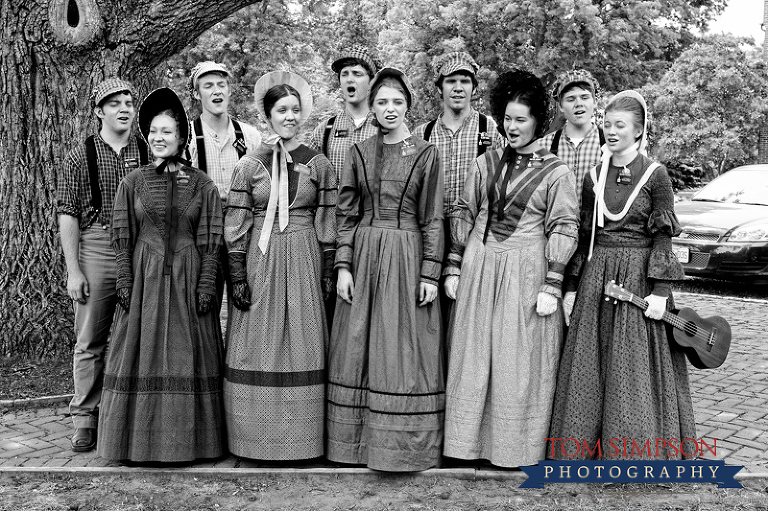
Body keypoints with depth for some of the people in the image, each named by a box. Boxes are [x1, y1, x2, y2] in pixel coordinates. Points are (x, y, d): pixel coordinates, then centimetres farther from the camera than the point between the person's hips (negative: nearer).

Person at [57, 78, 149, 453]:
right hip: (95, 249, -1)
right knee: (90, 341, 4)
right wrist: (73, 270, -5)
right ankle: (85, 419, 15)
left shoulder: (149, 153, 8)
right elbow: (67, 214, 1)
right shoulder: (80, 156, 4)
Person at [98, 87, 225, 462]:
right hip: (144, 277, 1)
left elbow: (210, 240, 0)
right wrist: (125, 282, -4)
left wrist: (206, 284, -7)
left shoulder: (201, 185, 1)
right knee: (143, 353, 4)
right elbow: (122, 237, 4)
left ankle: (187, 440, 15)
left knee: (187, 355, 4)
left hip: (187, 279, -1)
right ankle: (141, 440, 15)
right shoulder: (133, 182, 5)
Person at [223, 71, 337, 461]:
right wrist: (238, 276, -4)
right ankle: (258, 436, 13)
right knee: (259, 346, 2)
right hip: (260, 261, 0)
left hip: (304, 262, 1)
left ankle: (301, 436, 13)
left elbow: (327, 224, 6)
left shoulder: (318, 164, 5)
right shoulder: (249, 165, 3)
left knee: (302, 344, 3)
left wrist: (328, 272, 1)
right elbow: (236, 227, 1)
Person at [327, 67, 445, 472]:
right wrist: (343, 266, -2)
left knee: (403, 350, 1)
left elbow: (432, 219, -1)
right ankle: (359, 439, 17)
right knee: (360, 347, 6)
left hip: (407, 256, -2)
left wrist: (430, 273, -7)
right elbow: (346, 214, 6)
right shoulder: (359, 153, 7)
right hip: (363, 256, 3)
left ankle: (402, 443, 12)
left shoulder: (425, 154, 1)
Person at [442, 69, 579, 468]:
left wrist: (551, 286, -11)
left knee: (519, 361, 3)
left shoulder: (556, 173, -2)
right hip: (478, 269, 4)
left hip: (526, 274, -4)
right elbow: (464, 217, 11)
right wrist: (453, 267, 6)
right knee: (473, 355, 8)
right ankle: (470, 439, 21)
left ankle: (516, 446, 17)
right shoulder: (485, 164, 8)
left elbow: (563, 231, -6)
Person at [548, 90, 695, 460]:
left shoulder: (655, 175, -4)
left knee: (634, 369, 2)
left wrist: (659, 291, -14)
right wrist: (571, 287, 8)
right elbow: (583, 236, 11)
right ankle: (585, 447, 19)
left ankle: (637, 455, 15)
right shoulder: (594, 177, 8)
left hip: (639, 277, -4)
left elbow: (663, 237, -7)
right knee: (588, 367, 7)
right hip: (596, 277, 4)